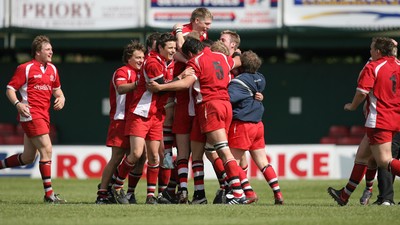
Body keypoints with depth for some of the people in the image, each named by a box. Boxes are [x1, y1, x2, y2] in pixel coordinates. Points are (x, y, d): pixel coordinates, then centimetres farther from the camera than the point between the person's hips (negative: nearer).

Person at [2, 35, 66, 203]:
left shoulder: (52, 69, 15)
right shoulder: (25, 68, -5)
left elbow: (56, 89, 29)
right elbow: (10, 89, -4)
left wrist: (61, 98, 7)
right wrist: (18, 104, -22)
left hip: (44, 116, 8)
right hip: (31, 114, -8)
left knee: (28, 158, 11)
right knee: (47, 150, -16)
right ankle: (49, 194, -14)